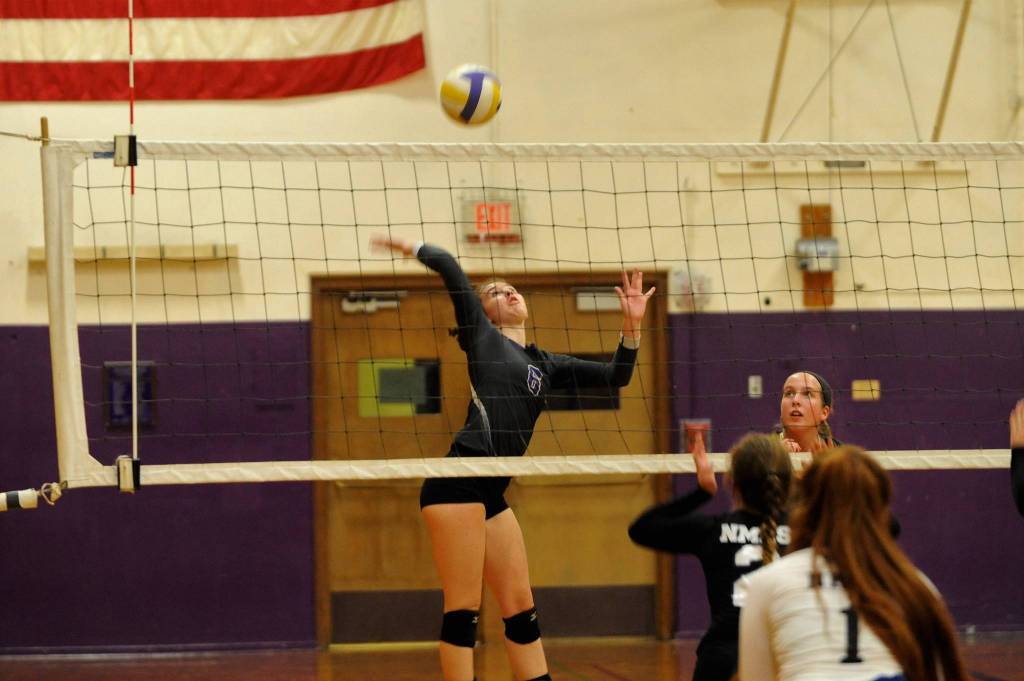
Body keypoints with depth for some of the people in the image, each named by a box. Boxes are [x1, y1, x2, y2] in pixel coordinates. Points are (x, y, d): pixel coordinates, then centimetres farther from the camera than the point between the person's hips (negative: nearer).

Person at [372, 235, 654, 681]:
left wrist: (631, 325, 5)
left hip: (492, 493, 7)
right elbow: (449, 267, 2)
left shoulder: (546, 365, 23)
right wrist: (412, 248, 17)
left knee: (520, 606, 10)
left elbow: (615, 376, 18)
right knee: (463, 607, -8)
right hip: (458, 482, -7)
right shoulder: (480, 334, 8)